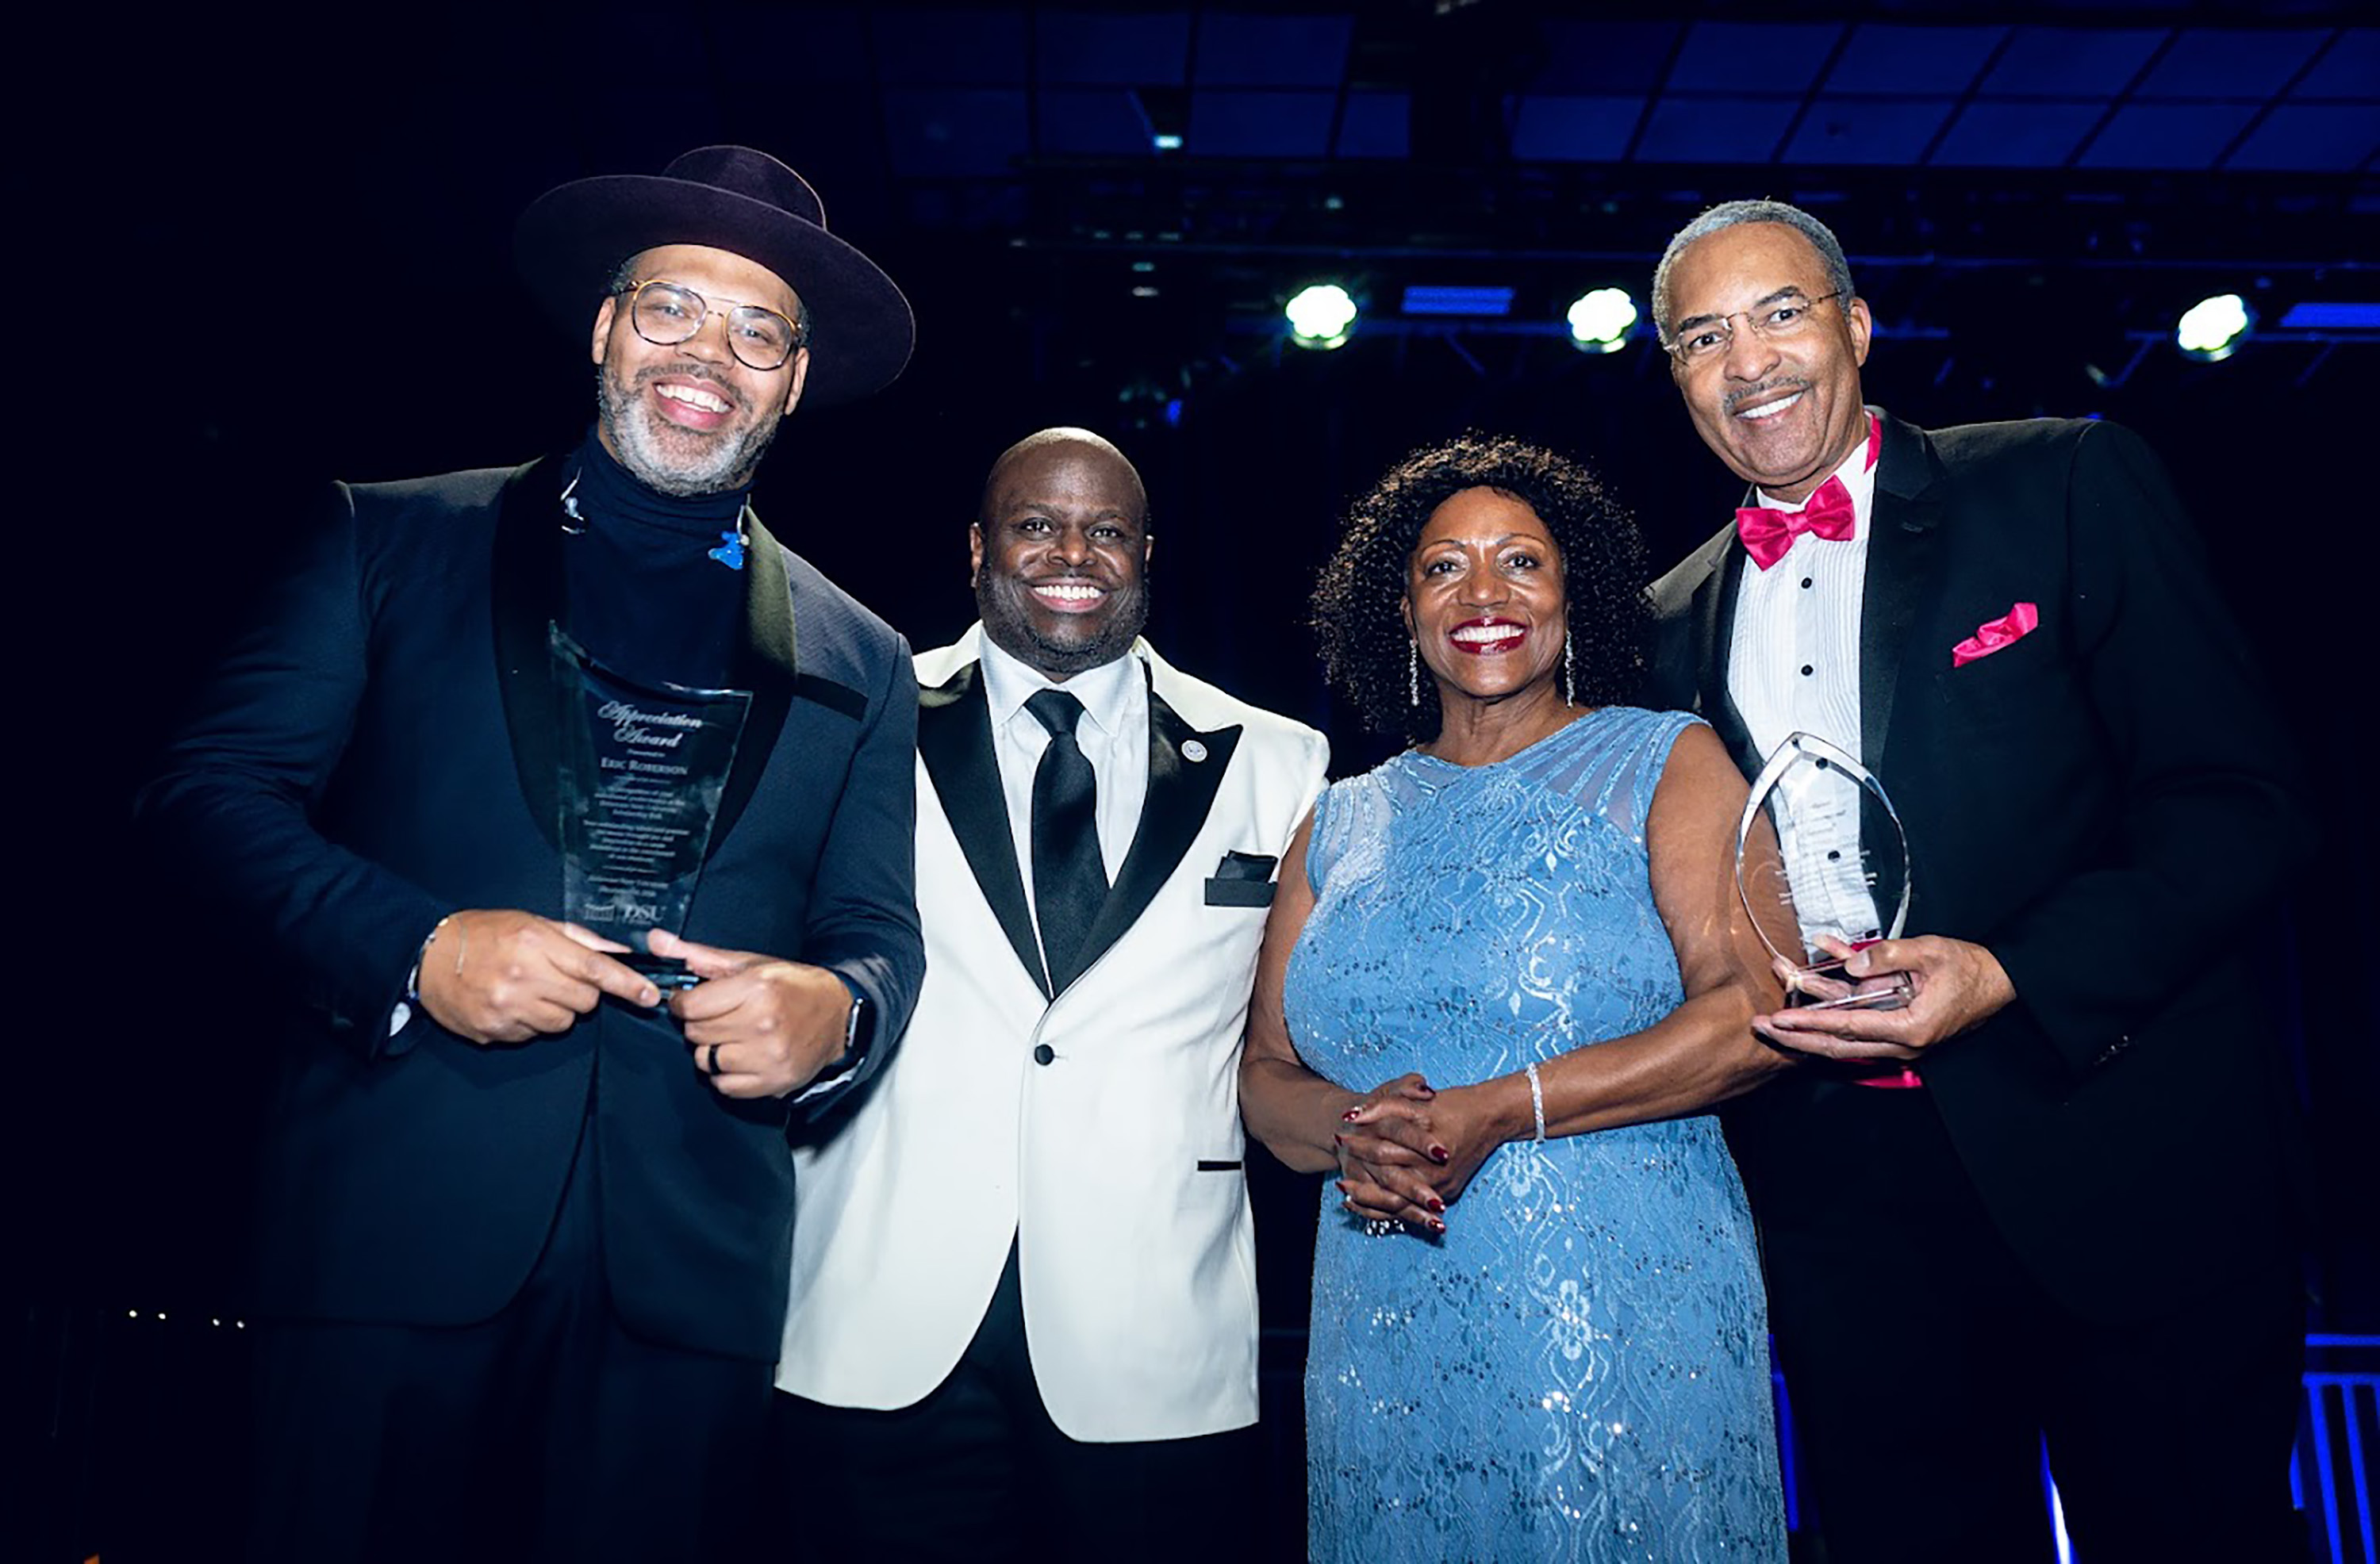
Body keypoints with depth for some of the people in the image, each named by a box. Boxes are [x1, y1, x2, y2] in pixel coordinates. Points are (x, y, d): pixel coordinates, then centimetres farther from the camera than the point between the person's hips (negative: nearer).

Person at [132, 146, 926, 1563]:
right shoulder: (395, 541, 7)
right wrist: (414, 947, -14)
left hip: (687, 1271, 2)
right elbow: (212, 790, 2)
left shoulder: (858, 661, 11)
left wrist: (835, 1009, -14)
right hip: (393, 1233, -1)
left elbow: (880, 932, 9)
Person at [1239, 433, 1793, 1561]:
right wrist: (1352, 1132, -13)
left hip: (1626, 1331, -3)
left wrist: (1501, 1110, -18)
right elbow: (1266, 1069, 9)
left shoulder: (1665, 765, 1)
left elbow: (1755, 1010, -11)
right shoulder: (1342, 823, 11)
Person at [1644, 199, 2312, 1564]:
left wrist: (2009, 975, -20)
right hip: (1845, 1207, 3)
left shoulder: (2072, 486, -1)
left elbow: (2239, 798, -7)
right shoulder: (1675, 624, 10)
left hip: (2124, 1182, -2)